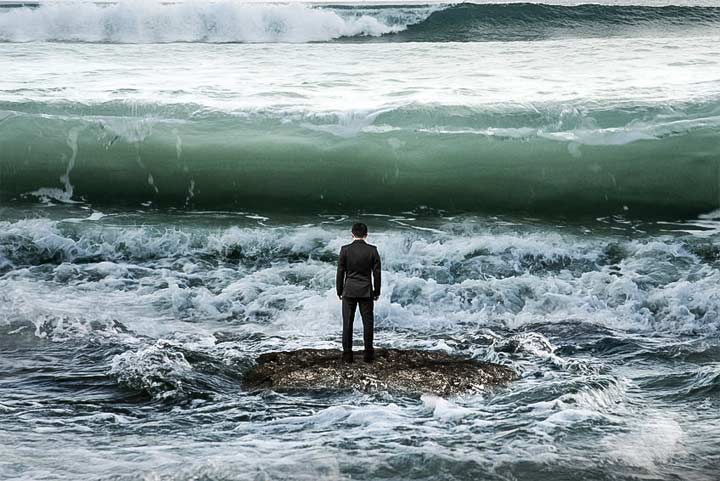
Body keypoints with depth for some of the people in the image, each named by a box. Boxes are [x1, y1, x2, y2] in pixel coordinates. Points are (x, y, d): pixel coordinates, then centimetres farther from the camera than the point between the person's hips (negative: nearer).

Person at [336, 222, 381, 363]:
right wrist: (376, 292, 9)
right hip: (366, 292, 0)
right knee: (367, 322, 6)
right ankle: (368, 354, 6)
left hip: (349, 291, 0)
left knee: (347, 323, 4)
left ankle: (347, 354, 4)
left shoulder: (345, 250, -5)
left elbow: (340, 272, -2)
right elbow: (376, 272, 0)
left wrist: (339, 291, 8)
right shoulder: (372, 250, -3)